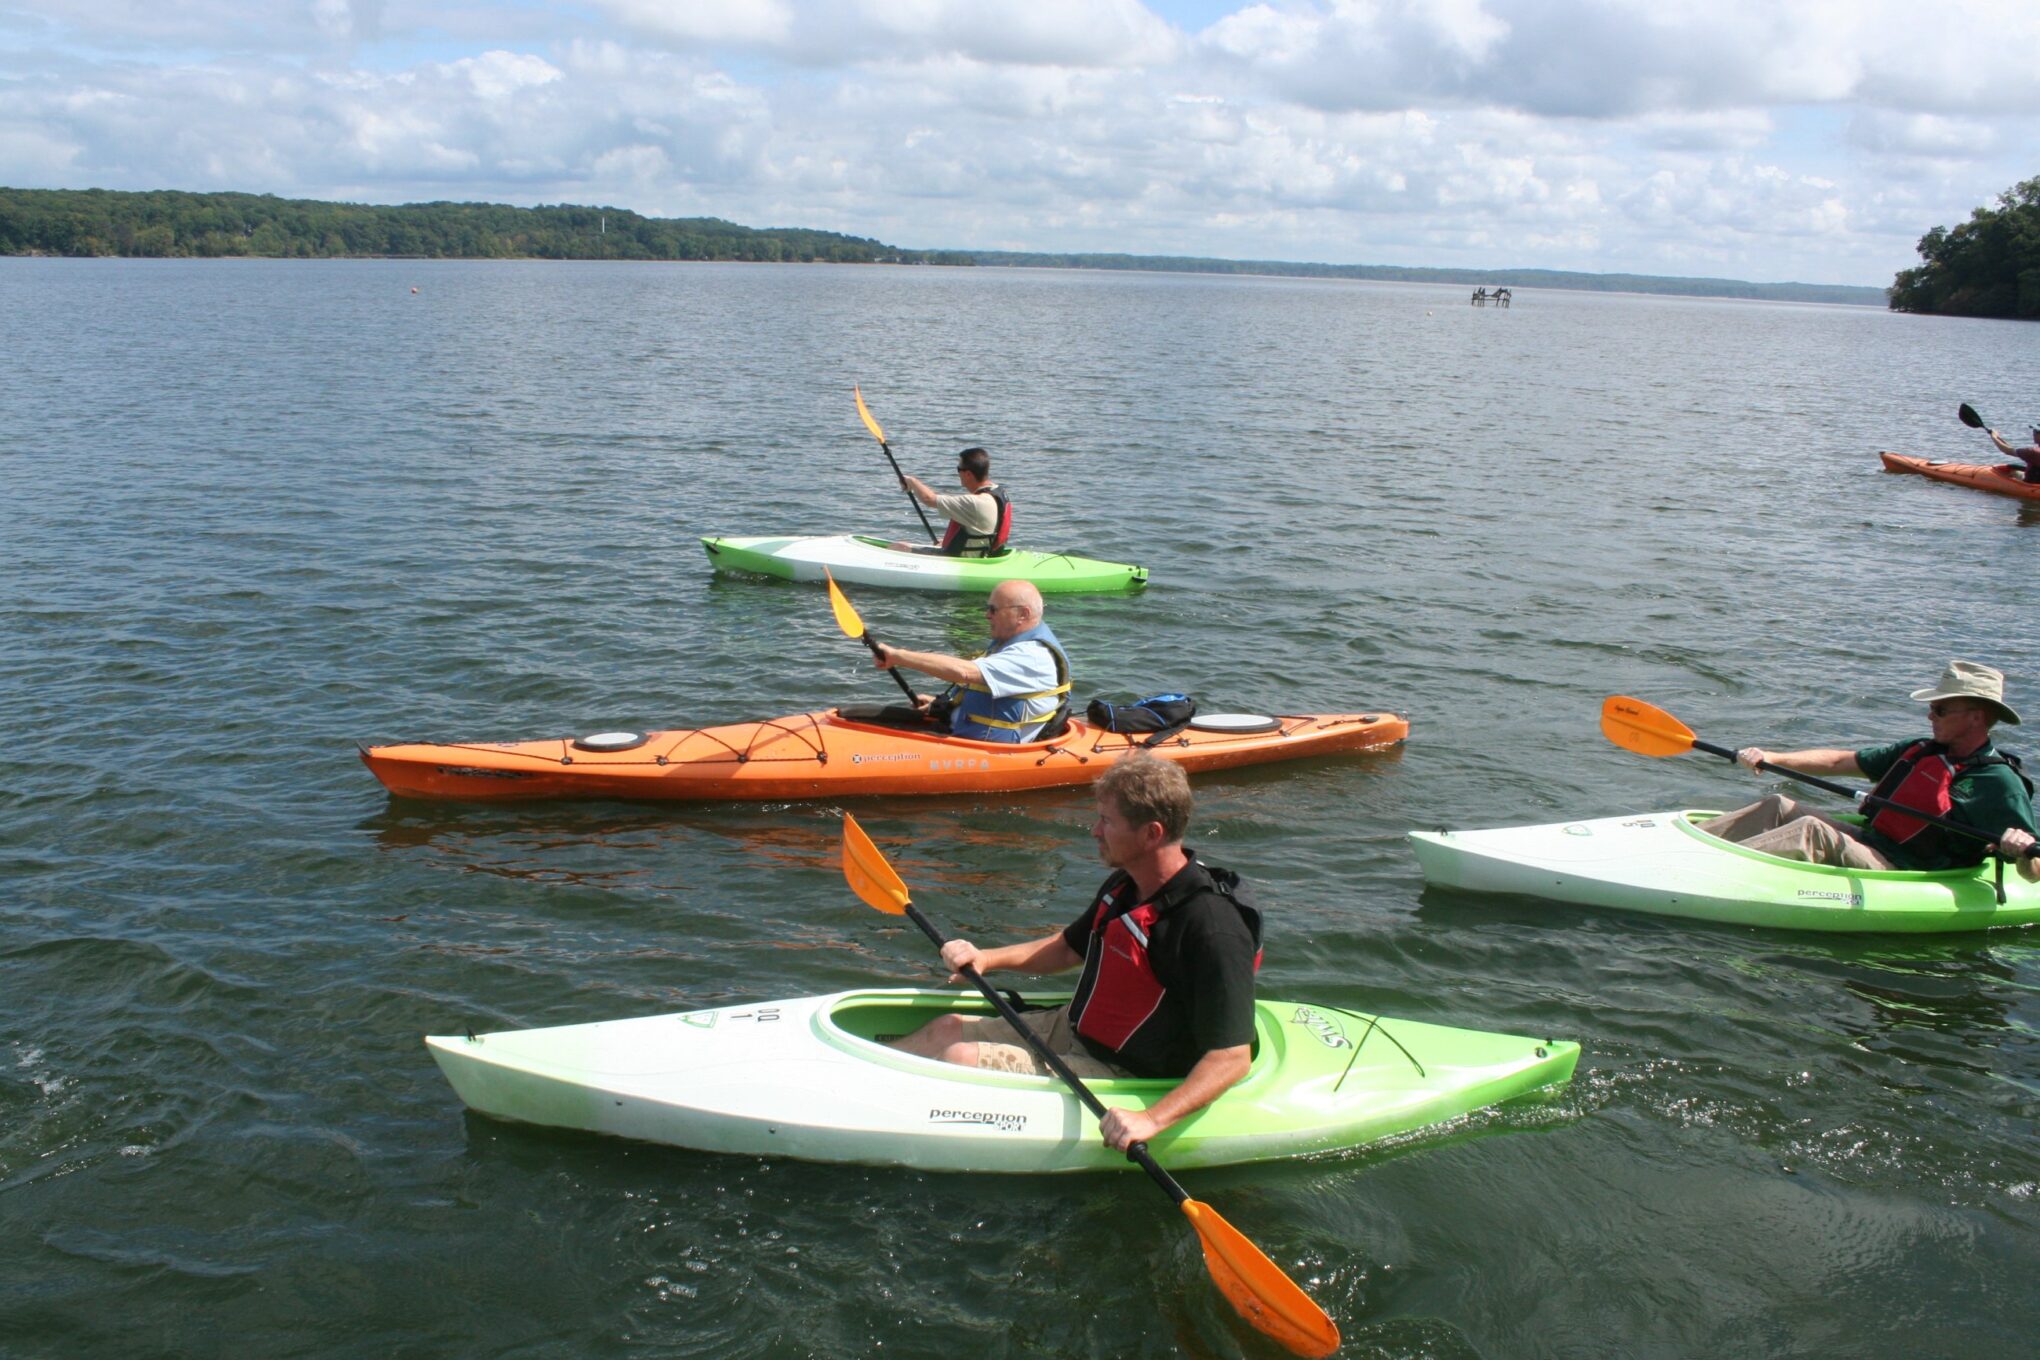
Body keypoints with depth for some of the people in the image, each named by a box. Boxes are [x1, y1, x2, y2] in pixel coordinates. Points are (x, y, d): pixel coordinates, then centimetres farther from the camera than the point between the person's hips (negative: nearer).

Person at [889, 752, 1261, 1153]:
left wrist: (1152, 1119, -37)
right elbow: (1069, 948, 17)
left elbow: (1233, 1058, -29)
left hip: (1118, 1072, -9)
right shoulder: (1125, 886, 0)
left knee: (960, 1058, -15)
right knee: (948, 1029, 7)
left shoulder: (1212, 929, -29)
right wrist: (987, 959, 3)